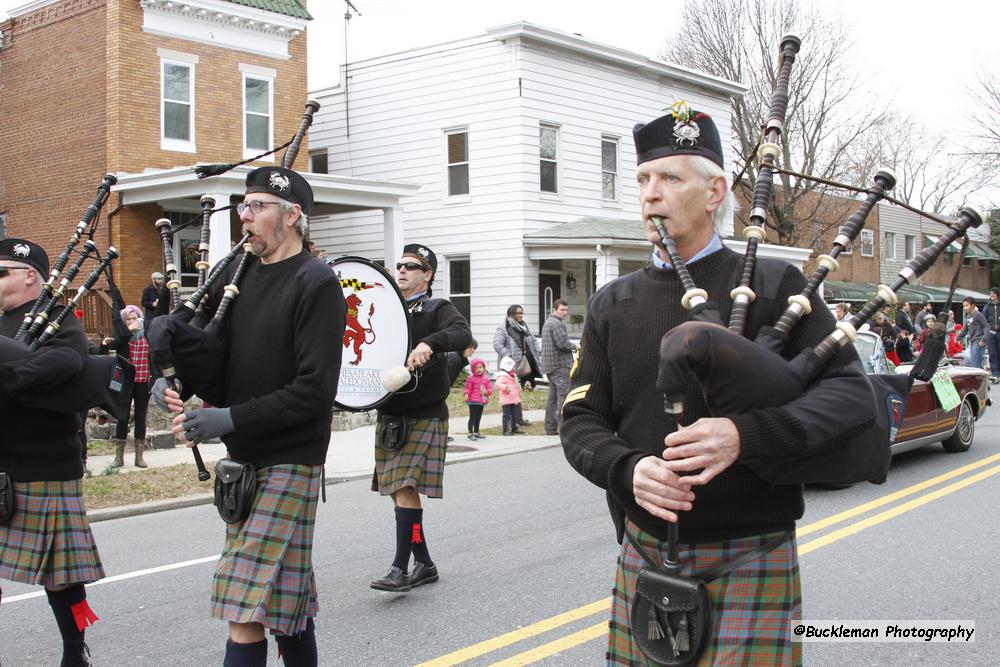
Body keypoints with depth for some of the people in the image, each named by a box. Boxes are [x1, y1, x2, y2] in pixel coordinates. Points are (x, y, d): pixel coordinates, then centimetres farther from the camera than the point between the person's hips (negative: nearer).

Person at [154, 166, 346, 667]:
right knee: (285, 592, 18)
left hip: (290, 461, -7)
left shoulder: (316, 283, -12)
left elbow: (315, 390, -19)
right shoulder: (238, 272, 9)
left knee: (246, 608, -9)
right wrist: (171, 381, -6)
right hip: (243, 458, 7)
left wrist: (231, 418, -20)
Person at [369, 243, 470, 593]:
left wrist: (429, 343, -41)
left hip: (424, 416, -6)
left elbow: (462, 334, -23)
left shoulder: (437, 309, -3)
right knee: (397, 493, 9)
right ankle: (425, 564, 20)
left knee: (406, 489, -14)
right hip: (389, 416, 7)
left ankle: (400, 568, -9)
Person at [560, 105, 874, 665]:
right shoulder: (613, 305, 7)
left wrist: (745, 434, -27)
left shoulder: (774, 285, -4)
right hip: (645, 551, 4)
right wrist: (630, 468, -18)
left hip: (751, 559, -3)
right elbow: (580, 423, 4)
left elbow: (853, 395, -11)